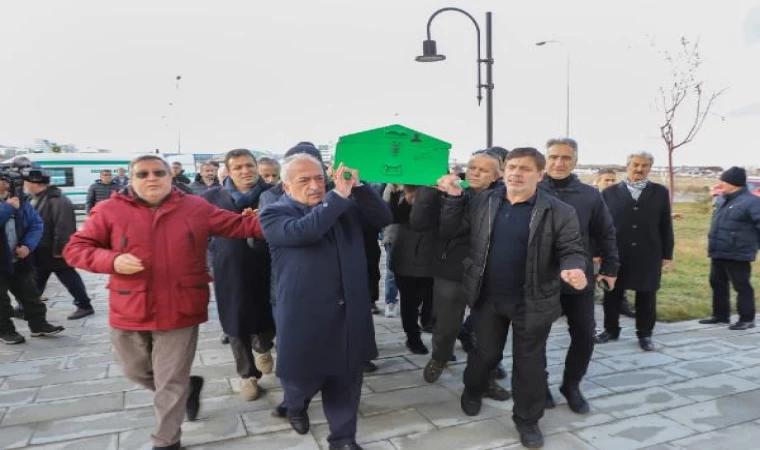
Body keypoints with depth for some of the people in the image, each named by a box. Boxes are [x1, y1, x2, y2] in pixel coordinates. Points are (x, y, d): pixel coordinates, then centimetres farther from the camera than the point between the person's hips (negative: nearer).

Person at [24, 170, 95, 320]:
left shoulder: (57, 200, -22)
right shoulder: (37, 199, 11)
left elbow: (63, 227, -27)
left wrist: (59, 249, -26)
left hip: (56, 251, -10)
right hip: (41, 251, 10)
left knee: (69, 278, -1)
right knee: (36, 281, 19)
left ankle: (85, 306, 8)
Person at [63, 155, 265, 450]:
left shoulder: (196, 208, 0)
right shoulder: (110, 210, -3)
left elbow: (240, 225, 1)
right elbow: (75, 248, 0)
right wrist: (112, 260, -18)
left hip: (179, 311, -1)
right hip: (130, 311, 2)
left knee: (170, 384, 9)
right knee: (137, 373, 22)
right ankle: (189, 385, 49)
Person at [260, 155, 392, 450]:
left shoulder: (345, 206, 9)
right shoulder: (274, 214, -6)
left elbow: (383, 218, -1)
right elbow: (303, 231, -26)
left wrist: (358, 187, -14)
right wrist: (339, 194, -26)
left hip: (348, 311, 4)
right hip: (305, 315, -3)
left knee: (346, 378, 13)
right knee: (303, 374, 12)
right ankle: (295, 405, 48)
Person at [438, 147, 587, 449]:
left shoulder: (559, 212, -9)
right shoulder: (482, 203, -1)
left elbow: (572, 250, -8)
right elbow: (449, 231, 2)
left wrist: (573, 268, -30)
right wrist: (453, 197, -11)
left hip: (533, 302, -2)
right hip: (488, 297, 2)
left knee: (529, 362, 12)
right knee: (485, 352, 20)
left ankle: (527, 419, 32)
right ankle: (472, 391, 49)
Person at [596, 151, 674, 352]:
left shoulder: (660, 192, 5)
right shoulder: (610, 192, 3)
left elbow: (665, 225, 5)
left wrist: (667, 254, 2)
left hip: (648, 255, 0)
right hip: (615, 254, 0)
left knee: (646, 296, 8)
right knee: (612, 294, 9)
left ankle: (644, 334, 22)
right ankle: (611, 330, 25)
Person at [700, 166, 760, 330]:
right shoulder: (722, 199, 12)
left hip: (737, 255, -9)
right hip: (718, 253, 9)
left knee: (742, 287, 1)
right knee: (718, 284, 15)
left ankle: (747, 319, 12)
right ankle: (720, 315, 27)